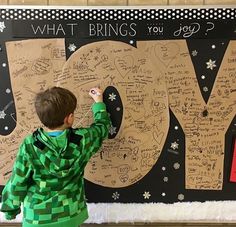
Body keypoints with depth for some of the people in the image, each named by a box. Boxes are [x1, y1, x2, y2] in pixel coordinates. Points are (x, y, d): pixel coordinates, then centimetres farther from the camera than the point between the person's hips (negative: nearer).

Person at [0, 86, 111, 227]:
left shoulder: (30, 146, -21)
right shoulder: (82, 140, -17)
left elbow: (17, 182, -11)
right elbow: (102, 126, 3)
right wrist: (99, 102, 19)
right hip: (70, 215, 2)